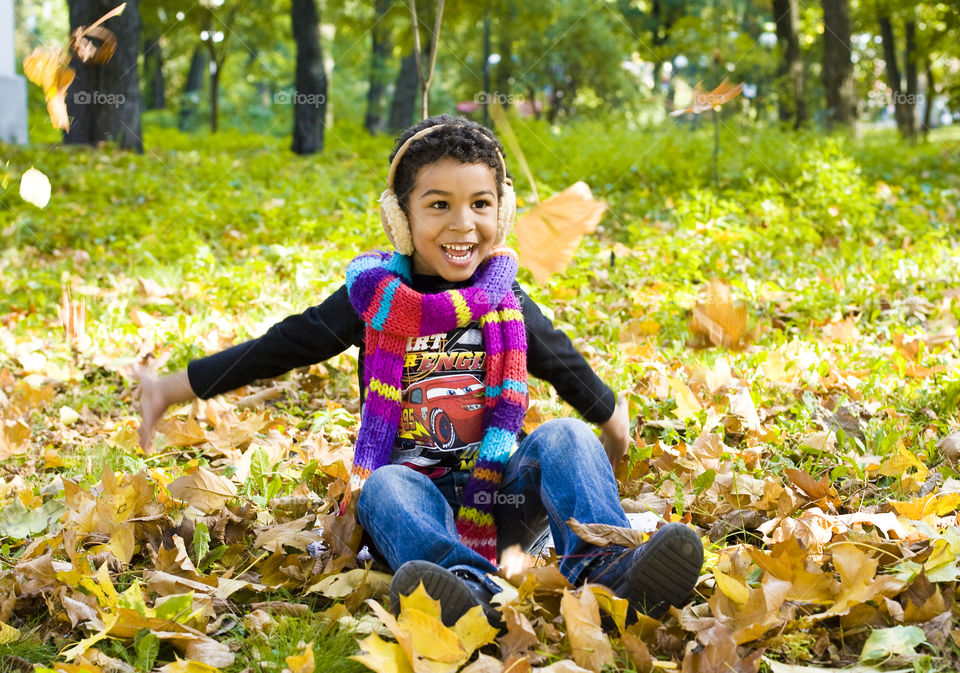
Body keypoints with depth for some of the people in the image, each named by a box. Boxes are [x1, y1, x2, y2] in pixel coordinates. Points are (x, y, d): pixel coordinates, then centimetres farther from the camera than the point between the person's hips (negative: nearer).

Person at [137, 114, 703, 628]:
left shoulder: (508, 303, 8)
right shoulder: (375, 297, 3)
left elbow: (567, 367, 24)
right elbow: (280, 348, 6)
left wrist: (613, 420, 36)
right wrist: (173, 388, 6)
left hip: (499, 485, 2)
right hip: (415, 486, -1)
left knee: (566, 438, -24)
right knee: (385, 487, -34)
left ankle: (606, 570, -48)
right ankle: (467, 588, -64)